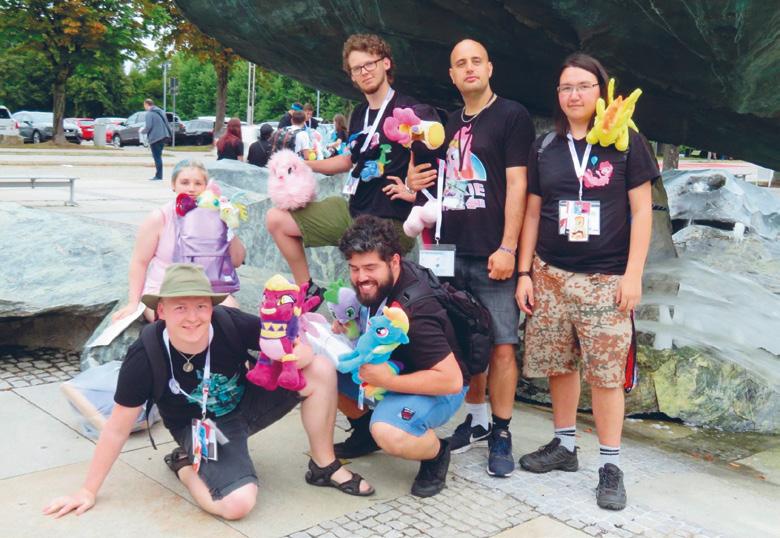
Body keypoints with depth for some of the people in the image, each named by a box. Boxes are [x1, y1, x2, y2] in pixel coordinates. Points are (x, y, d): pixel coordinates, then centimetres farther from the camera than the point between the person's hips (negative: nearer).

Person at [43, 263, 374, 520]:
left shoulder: (232, 324, -27)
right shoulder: (145, 357, -28)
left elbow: (305, 355, -19)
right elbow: (117, 428, -15)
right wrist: (88, 491, -7)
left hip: (246, 404, 3)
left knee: (321, 371, -18)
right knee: (237, 504, -28)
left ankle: (324, 467, 2)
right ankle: (183, 465, 5)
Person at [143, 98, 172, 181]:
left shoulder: (148, 114, -11)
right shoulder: (160, 111, 14)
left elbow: (148, 127, -18)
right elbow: (167, 124, 15)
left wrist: (143, 131, 1)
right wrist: (171, 134, 19)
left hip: (155, 137, -8)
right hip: (163, 136, 8)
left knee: (157, 157, -3)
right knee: (158, 156, 15)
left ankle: (158, 176, -3)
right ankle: (158, 175, 18)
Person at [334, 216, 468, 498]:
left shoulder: (412, 313, -34)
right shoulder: (374, 283, -11)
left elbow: (452, 380, -34)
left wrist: (388, 380, -33)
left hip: (438, 389, -8)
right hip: (387, 368, 8)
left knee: (389, 433, -37)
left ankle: (437, 453, -2)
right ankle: (365, 429, 16)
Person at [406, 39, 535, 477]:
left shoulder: (512, 116, -2)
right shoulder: (449, 123, 17)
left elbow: (516, 183, -9)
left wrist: (508, 248, -16)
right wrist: (420, 181, 3)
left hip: (492, 255, -6)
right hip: (453, 252, 6)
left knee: (501, 344, -2)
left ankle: (501, 433, 10)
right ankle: (477, 420, 26)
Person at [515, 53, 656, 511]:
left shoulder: (626, 142, 0)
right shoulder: (544, 147, 8)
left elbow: (642, 210, -1)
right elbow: (532, 213, 11)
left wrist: (633, 274, -8)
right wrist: (524, 273, 6)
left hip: (606, 278, -3)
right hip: (551, 275, 3)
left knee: (607, 373, -1)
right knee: (559, 366, 9)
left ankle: (610, 465, 10)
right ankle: (564, 445, 26)